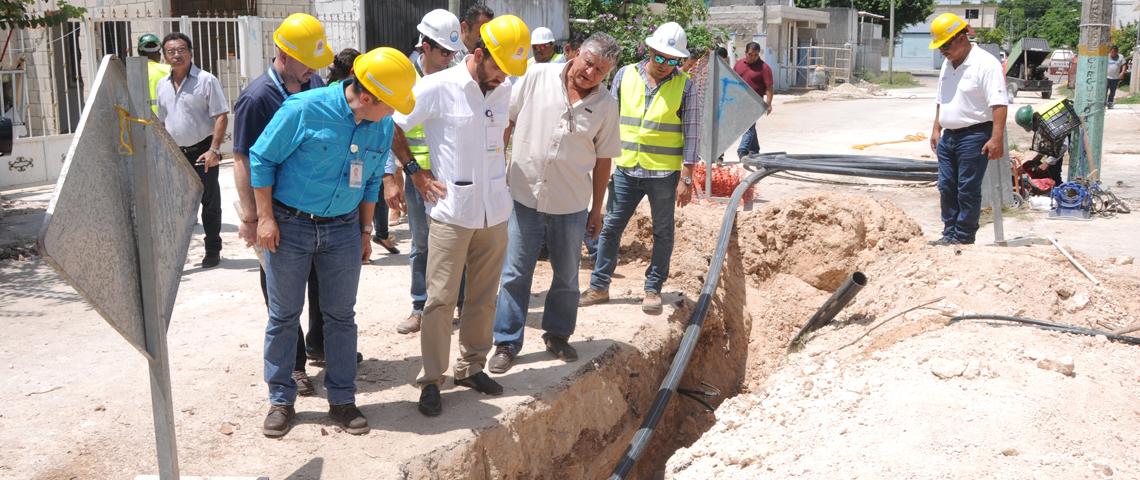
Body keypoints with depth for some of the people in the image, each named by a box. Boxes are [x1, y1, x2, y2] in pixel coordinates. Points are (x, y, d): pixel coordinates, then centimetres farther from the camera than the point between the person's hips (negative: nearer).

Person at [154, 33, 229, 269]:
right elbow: (161, 122, 19)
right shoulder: (162, 85, 11)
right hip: (174, 154, 5)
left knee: (210, 203, 4)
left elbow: (221, 117, -11)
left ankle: (213, 251, 15)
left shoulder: (206, 80, -6)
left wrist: (214, 150, -19)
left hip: (202, 151, -5)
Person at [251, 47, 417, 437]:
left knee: (341, 315, 8)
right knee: (284, 315, 7)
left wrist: (365, 230, 13)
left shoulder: (383, 127, -2)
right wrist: (265, 218, -12)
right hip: (290, 226, -4)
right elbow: (261, 158, -10)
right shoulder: (304, 109, -18)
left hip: (343, 229, 4)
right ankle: (281, 400, 21)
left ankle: (342, 399, 21)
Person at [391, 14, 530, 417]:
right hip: (451, 213, -5)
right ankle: (431, 380, 10)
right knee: (441, 298, -1)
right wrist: (414, 171, -5)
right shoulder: (437, 88, -11)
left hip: (495, 213, 5)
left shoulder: (505, 92, 6)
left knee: (484, 296, 12)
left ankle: (471, 367, 27)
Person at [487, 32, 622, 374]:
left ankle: (557, 335, 34)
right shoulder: (536, 78, -7)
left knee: (566, 277, 15)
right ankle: (506, 343, 16)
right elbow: (505, 122, 2)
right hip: (524, 195, -1)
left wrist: (596, 210, 7)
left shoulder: (606, 105, -3)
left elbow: (602, 161, 4)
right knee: (515, 275, 4)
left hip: (571, 204, 2)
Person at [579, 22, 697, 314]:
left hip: (664, 173, -2)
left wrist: (686, 179, -9)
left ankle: (653, 289, 22)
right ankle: (599, 287, 17)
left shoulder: (684, 86, -5)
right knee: (611, 227, 7)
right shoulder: (625, 76, 0)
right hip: (626, 169, 2)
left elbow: (691, 134, -5)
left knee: (662, 233, 9)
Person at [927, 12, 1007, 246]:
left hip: (974, 136, -8)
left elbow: (998, 104, -20)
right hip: (949, 136, 8)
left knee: (968, 190, -2)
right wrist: (936, 129, 17)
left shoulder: (985, 64, -15)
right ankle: (949, 234, 20)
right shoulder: (947, 64, 12)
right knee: (947, 187, 10)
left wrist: (997, 138, -25)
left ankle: (963, 238, 5)